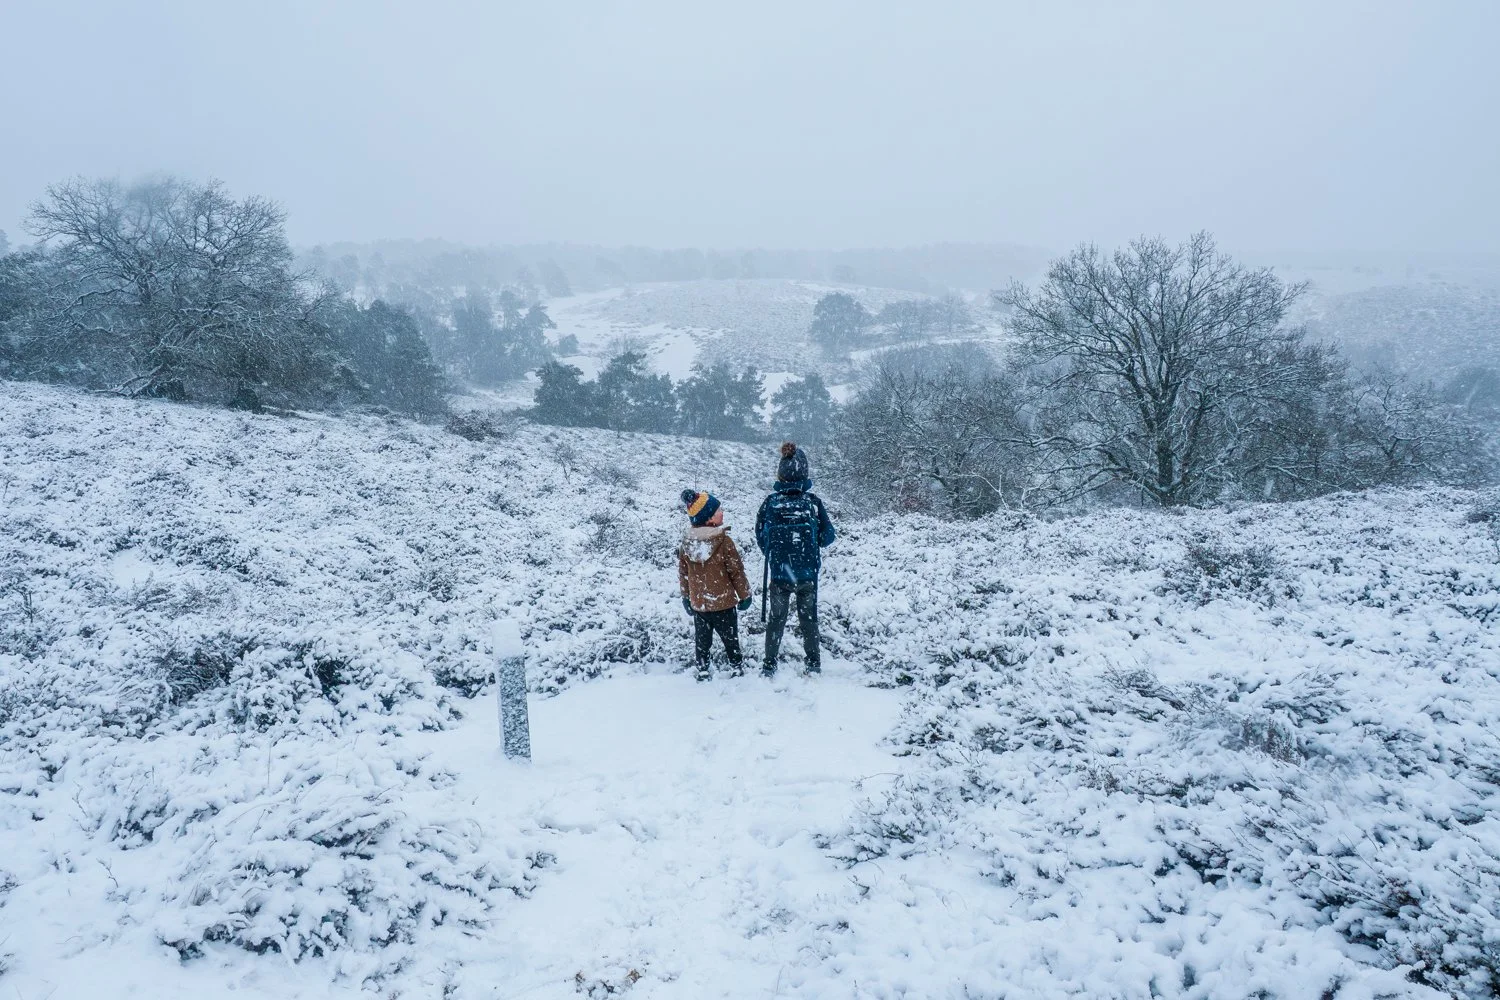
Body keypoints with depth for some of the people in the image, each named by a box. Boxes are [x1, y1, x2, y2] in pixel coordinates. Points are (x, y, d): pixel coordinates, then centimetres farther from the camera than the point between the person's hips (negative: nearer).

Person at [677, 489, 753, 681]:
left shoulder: (686, 543, -4)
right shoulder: (724, 541, -20)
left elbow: (683, 573, 4)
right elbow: (736, 571, -13)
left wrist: (686, 597, 17)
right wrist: (745, 595, 0)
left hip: (698, 603, 4)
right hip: (724, 602, -4)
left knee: (702, 640, 17)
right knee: (730, 638, 14)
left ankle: (702, 671, 22)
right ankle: (737, 668, 24)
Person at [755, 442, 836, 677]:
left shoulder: (771, 502, -10)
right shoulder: (813, 501, -13)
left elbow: (760, 536, -1)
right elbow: (827, 536, -6)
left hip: (778, 573, 0)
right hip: (808, 573, 0)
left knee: (776, 618, 16)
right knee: (808, 617, 17)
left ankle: (769, 665, 20)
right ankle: (814, 663, 24)